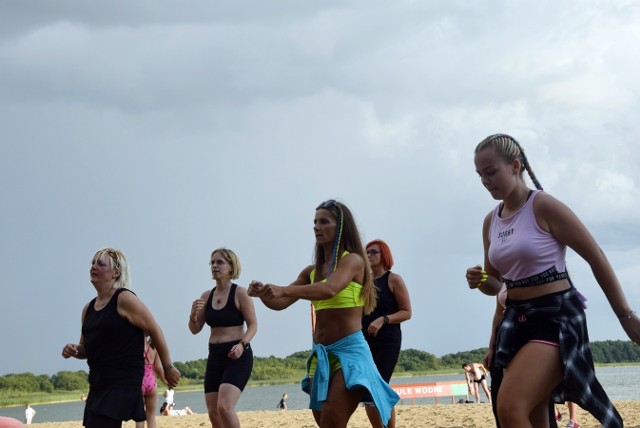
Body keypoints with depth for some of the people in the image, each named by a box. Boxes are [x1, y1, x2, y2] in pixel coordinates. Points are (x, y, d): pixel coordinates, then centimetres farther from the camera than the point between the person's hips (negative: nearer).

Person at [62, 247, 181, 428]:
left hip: (123, 383, -9)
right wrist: (73, 350, 0)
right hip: (98, 384, 9)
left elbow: (155, 331, -5)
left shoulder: (124, 300, -9)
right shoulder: (88, 309, 14)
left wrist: (168, 368, -1)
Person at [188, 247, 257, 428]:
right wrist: (193, 314, -11)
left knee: (225, 407, -22)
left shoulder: (240, 293, -6)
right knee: (213, 413, 4)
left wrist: (242, 344, -24)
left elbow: (253, 325, -7)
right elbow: (195, 329, 11)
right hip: (215, 356, 6)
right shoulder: (206, 296, 10)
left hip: (237, 357, -6)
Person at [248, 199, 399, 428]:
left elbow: (329, 289, -26)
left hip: (349, 351, -7)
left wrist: (283, 289, -35)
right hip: (321, 353, 7)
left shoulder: (353, 260, -6)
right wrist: (264, 294, -13)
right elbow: (280, 303, 9)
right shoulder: (312, 271, 14)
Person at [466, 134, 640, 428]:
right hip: (516, 320, 7)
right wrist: (479, 281, -3)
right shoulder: (491, 222, 10)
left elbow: (597, 259, -8)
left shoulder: (543, 206, -11)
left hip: (556, 317, -7)